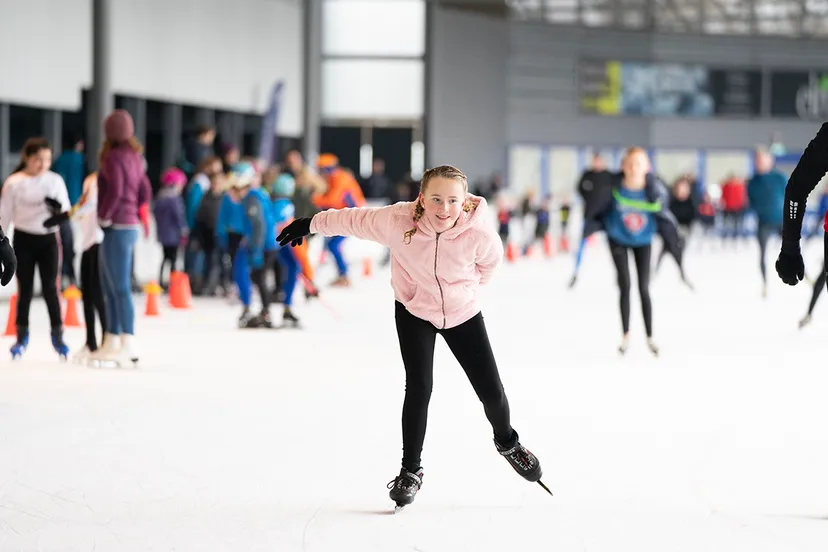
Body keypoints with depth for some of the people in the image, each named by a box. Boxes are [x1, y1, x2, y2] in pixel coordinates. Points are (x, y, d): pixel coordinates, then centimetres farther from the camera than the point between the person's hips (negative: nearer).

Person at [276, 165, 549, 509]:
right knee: (418, 389, -11)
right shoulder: (397, 221, -30)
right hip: (414, 312, -1)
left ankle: (507, 442, 36)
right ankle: (410, 471, 8)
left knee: (491, 391, 3)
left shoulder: (479, 233, -29)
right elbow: (354, 220, -11)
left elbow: (491, 260, -5)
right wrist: (311, 224, 1)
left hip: (462, 313, 1)